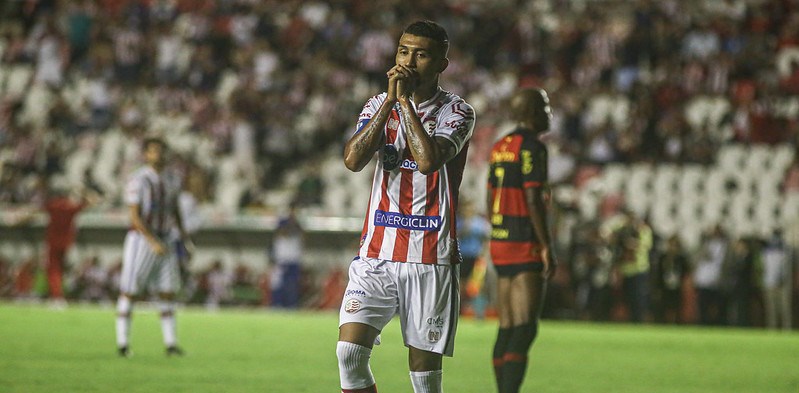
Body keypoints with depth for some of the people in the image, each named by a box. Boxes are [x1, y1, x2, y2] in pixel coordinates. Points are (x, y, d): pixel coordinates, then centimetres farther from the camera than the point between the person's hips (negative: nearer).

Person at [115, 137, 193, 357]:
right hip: (141, 239, -6)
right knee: (129, 292, -1)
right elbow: (135, 216, -18)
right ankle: (122, 343, 5)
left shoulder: (170, 182, 8)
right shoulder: (138, 181, -14)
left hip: (165, 241, 6)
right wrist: (153, 242, -23)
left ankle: (170, 343, 8)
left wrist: (185, 237, 12)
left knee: (168, 293, 4)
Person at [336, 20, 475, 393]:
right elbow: (353, 159, -8)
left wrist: (406, 100, -14)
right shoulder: (378, 105, 10)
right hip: (376, 252, 3)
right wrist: (391, 100, -9)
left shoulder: (456, 112, -2)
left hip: (430, 257, -3)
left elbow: (428, 159, -21)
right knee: (349, 352, -13)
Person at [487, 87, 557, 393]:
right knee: (525, 329, -11)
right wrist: (547, 247, -15)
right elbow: (533, 200, -18)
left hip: (500, 245, 9)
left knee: (507, 328, 11)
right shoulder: (532, 147, -11)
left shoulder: (499, 147, 14)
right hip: (526, 247, -9)